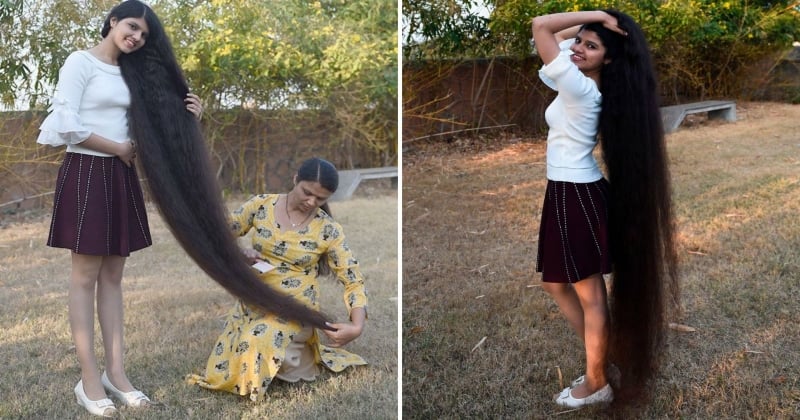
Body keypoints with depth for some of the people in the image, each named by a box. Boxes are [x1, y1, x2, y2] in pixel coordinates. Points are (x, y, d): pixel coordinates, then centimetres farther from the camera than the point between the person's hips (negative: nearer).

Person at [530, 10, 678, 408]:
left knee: (591, 296, 2)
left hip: (577, 196, -10)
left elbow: (540, 26, -23)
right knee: (556, 284, 18)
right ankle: (606, 357, 30)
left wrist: (598, 15, -17)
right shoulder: (585, 82, 7)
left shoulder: (579, 87, -20)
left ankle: (596, 384, 16)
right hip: (567, 193, 10)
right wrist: (592, 21, 8)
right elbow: (558, 35, 22)